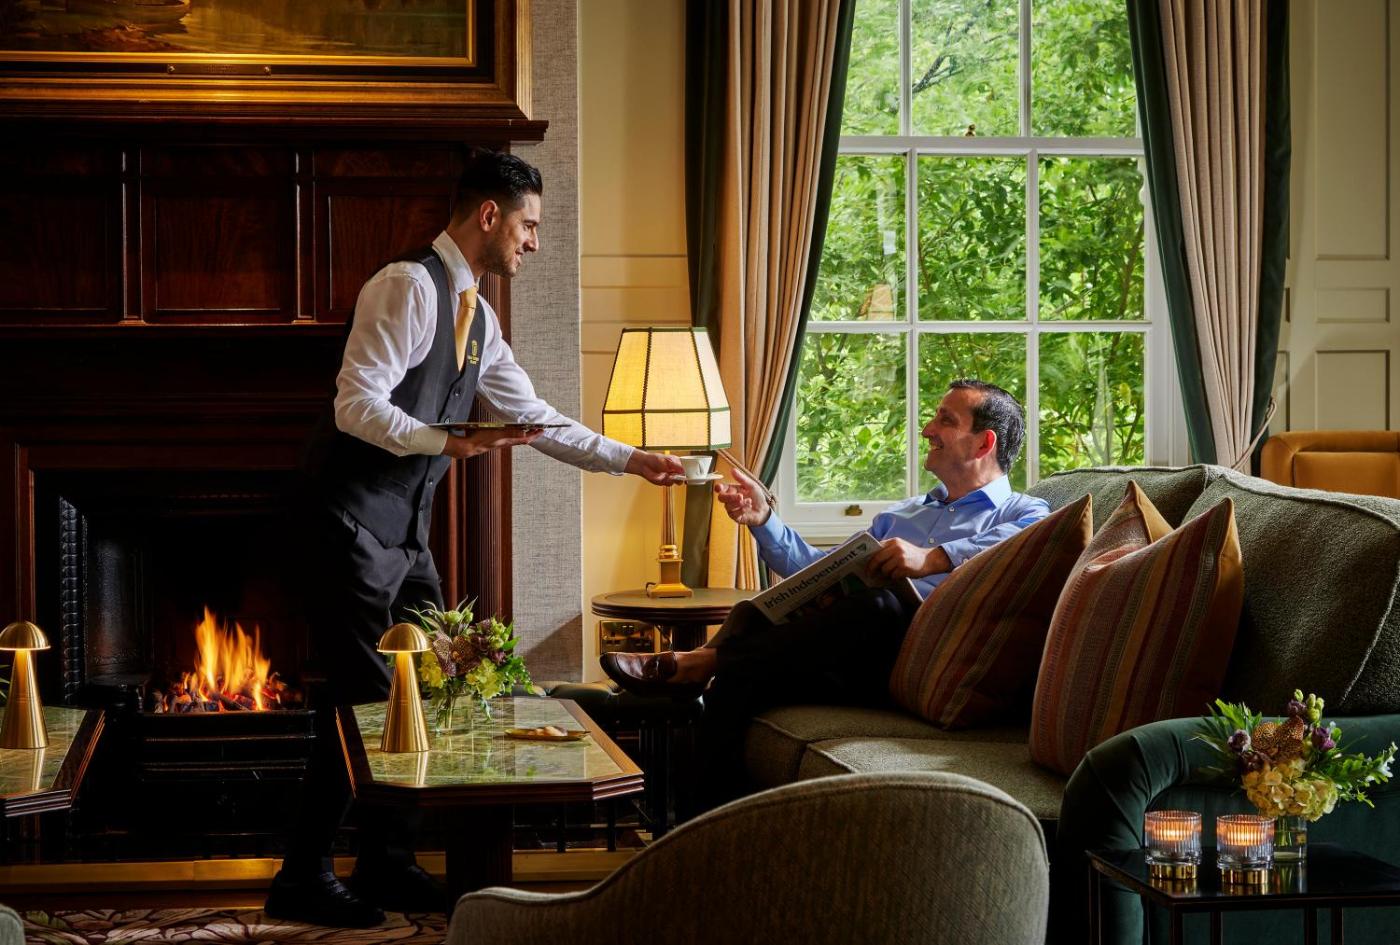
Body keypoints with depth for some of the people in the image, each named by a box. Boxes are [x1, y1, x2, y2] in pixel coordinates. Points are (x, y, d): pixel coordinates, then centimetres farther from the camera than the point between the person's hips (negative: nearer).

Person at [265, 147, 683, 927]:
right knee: (362, 702, -8)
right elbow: (357, 405, -23)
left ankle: (389, 866, 19)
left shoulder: (476, 316, 13)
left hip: (407, 532, 9)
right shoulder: (408, 286, -15)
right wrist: (450, 443, -33)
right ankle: (303, 878, 4)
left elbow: (536, 417, 19)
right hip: (354, 524, -9)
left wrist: (632, 460, 17)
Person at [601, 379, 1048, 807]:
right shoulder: (902, 515, 39)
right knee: (752, 613, -21)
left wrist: (936, 558, -23)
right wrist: (763, 520, 20)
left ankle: (708, 660, -28)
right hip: (852, 664, 7)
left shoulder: (1021, 513, 14)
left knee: (880, 604, -37)